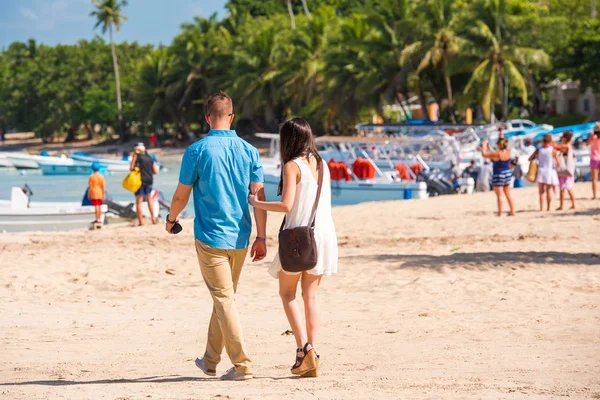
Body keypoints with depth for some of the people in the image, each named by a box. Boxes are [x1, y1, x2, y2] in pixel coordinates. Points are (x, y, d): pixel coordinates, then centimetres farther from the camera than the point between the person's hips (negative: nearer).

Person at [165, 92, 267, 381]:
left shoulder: (197, 151, -8)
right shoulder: (248, 151, 3)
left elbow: (181, 195, -1)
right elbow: (258, 196, 0)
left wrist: (171, 219, 19)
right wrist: (261, 238, 4)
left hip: (210, 236, -5)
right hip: (240, 237, 5)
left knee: (224, 299, -3)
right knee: (225, 296, 17)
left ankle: (242, 365, -9)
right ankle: (210, 361, 28)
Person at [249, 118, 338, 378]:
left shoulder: (292, 166, -9)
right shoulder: (322, 165, 11)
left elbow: (286, 205, -17)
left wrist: (256, 203, -4)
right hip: (324, 234, 6)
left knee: (287, 293, 7)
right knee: (310, 295, 10)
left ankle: (304, 347, -10)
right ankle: (312, 357, 5)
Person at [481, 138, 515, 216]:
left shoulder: (497, 154, -21)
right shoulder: (508, 152, -2)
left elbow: (484, 154, -10)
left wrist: (484, 145, 5)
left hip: (498, 175, -7)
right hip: (508, 174, 7)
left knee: (499, 195, -1)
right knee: (508, 194, 16)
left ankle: (500, 213, 1)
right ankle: (512, 211, 19)